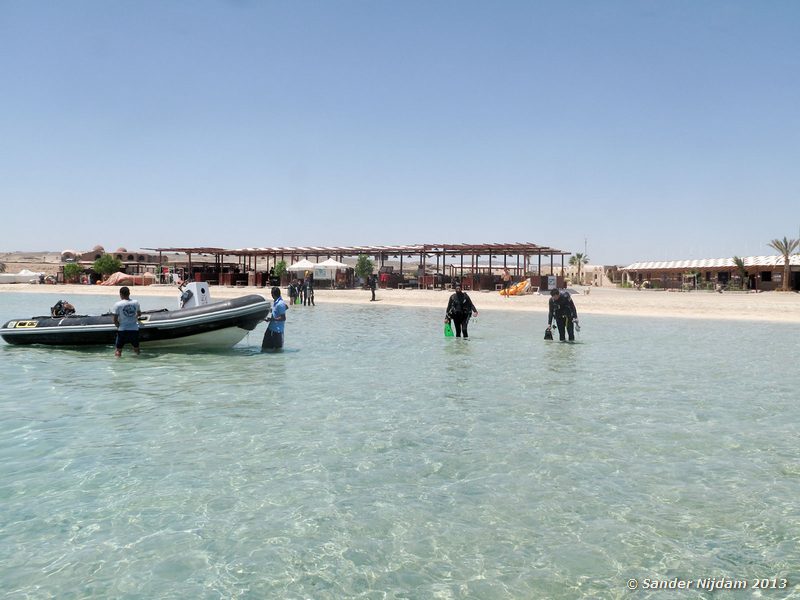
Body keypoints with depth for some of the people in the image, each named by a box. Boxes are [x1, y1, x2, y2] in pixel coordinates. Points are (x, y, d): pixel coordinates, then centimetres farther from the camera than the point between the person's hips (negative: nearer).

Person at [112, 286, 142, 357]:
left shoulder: (118, 305, -10)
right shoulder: (135, 303, 0)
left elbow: (115, 320, -9)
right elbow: (139, 314, 17)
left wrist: (118, 325, 10)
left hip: (122, 330, -3)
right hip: (134, 329, 3)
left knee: (118, 349, 8)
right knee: (136, 348, 18)